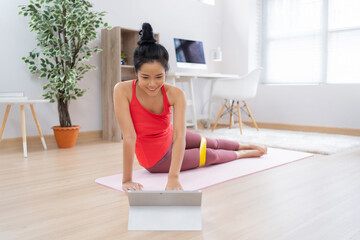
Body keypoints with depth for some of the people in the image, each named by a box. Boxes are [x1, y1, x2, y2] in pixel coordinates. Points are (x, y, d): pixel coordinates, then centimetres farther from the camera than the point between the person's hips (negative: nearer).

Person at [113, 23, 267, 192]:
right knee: (210, 156, 12)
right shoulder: (123, 90, -33)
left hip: (170, 137, 2)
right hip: (157, 160, -2)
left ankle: (247, 147, 54)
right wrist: (127, 180, -36)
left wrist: (173, 178, -47)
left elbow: (179, 135, -37)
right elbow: (129, 137, -37)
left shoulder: (175, 94, -28)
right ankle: (243, 154, 43)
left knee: (212, 143, 22)